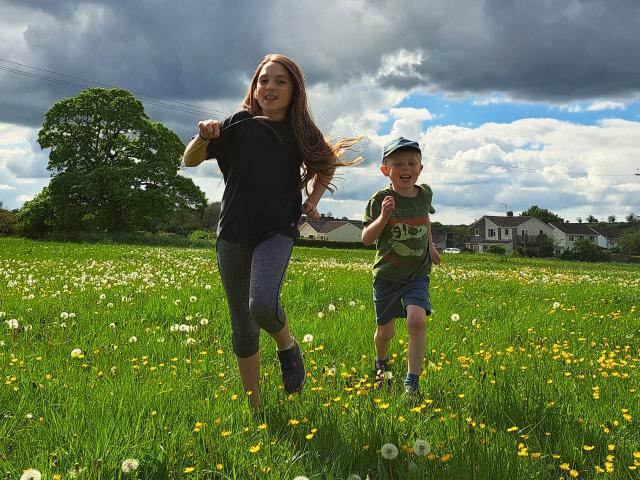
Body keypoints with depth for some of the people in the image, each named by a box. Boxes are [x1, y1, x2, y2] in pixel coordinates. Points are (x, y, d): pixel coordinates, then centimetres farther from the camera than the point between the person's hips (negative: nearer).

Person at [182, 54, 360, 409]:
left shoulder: (302, 133, 0)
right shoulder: (239, 125, -2)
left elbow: (326, 165, 20)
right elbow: (190, 161, -1)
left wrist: (312, 202, 6)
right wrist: (203, 137, -21)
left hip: (277, 231, -2)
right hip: (234, 233, 2)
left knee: (263, 304, -29)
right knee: (242, 327, 7)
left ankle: (288, 346, 5)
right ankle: (254, 407, 22)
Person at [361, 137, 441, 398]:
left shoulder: (424, 194, -1)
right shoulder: (380, 199, -13)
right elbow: (367, 239, -16)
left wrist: (430, 245, 25)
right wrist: (383, 217, -31)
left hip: (417, 274, 2)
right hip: (387, 275, -1)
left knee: (417, 321, -22)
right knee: (385, 331, 9)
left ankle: (412, 382, -11)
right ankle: (381, 364, 44)